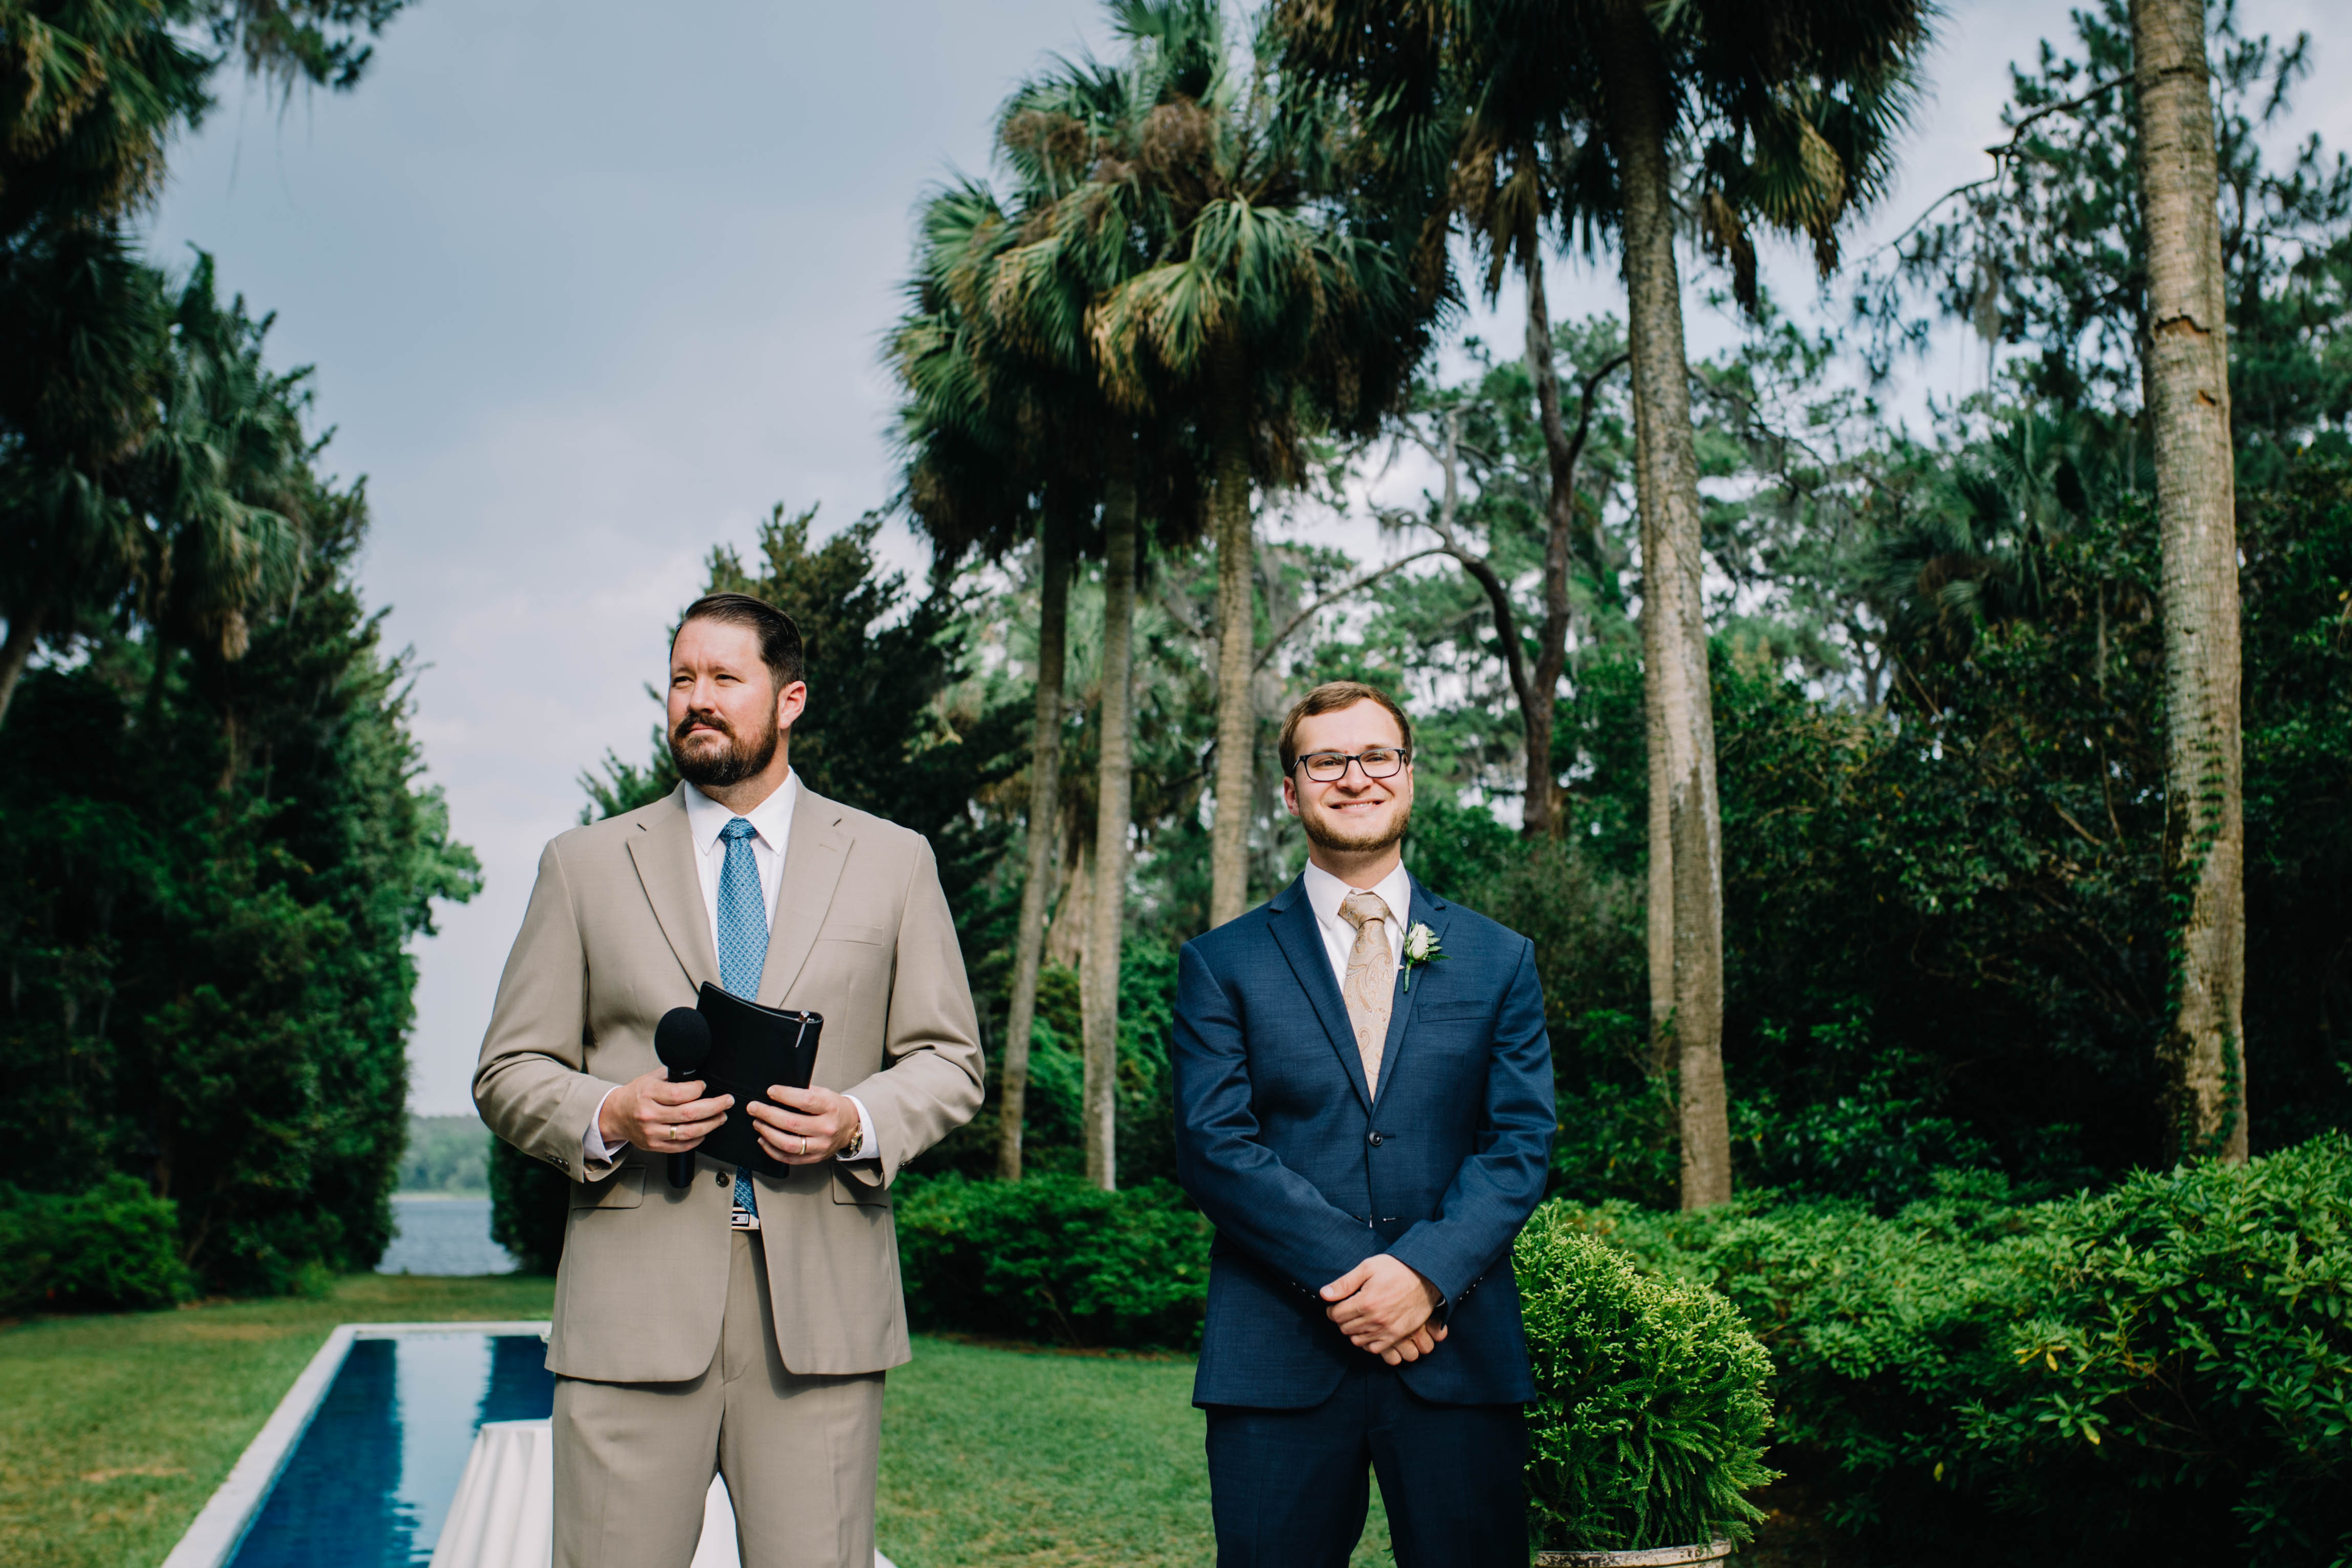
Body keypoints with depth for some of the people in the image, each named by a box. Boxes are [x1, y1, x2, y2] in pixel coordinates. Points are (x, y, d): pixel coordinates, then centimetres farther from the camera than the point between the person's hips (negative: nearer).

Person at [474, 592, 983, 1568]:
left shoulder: (894, 863, 11)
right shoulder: (583, 866, 11)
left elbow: (948, 1060, 11)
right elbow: (508, 1074, 10)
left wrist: (859, 1122, -9)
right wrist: (607, 1117, -10)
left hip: (822, 1306, 0)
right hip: (633, 1304, 0)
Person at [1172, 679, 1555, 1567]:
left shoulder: (1499, 959, 11)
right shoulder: (1220, 963, 6)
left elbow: (1522, 1140, 3)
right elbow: (1213, 1145, -3)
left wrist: (1426, 1271, -13)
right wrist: (1348, 1276, -14)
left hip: (1459, 1349, 1)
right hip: (1278, 1359, -1)